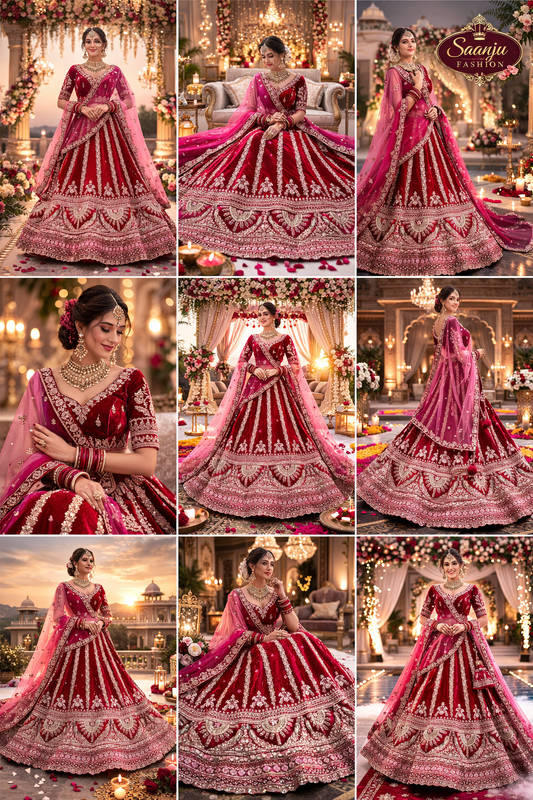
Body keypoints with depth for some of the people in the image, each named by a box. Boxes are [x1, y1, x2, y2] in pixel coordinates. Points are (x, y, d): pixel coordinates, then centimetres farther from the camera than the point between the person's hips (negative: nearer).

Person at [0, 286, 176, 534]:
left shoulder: (131, 381, 5)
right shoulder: (43, 381, 10)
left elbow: (147, 463, -3)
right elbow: (31, 453, 3)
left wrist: (72, 454, -6)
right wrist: (75, 478, -18)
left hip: (116, 494, -2)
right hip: (59, 490, 2)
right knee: (64, 509, -36)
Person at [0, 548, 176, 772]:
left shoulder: (98, 588, 13)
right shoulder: (64, 587, 2)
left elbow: (108, 614, 15)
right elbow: (58, 617, -5)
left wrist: (101, 622, -7)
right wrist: (83, 622, -16)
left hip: (98, 641, 4)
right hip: (74, 642, -3)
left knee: (104, 682, -1)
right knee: (73, 685, -6)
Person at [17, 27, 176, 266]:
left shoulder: (114, 71, 9)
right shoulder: (75, 70, 9)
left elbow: (129, 101, 7)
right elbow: (61, 101, 9)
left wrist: (108, 106, -10)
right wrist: (81, 108, -8)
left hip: (109, 129, 0)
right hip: (80, 128, 0)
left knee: (113, 174, -6)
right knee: (76, 178, -6)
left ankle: (116, 238, 0)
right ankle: (78, 239, -1)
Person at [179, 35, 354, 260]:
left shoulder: (298, 80, 6)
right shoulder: (258, 78, 11)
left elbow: (300, 112, -1)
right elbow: (248, 110, 7)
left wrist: (282, 124, -18)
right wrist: (268, 119, -11)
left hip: (291, 130, -1)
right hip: (260, 131, 1)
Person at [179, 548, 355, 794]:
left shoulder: (276, 593, 12)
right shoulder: (237, 596, 4)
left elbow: (294, 627, 2)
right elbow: (239, 633, -2)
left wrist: (282, 596, -4)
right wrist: (264, 637, -16)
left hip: (283, 653, 2)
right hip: (252, 654, -2)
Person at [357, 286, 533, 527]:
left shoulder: (437, 323, 11)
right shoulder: (452, 322, -16)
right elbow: (460, 354, -20)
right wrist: (476, 354, -2)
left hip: (442, 377, 9)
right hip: (459, 378, -9)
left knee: (435, 421, 12)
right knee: (462, 422, -7)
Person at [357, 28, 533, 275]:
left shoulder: (421, 69, 16)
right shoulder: (394, 72, -5)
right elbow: (399, 109, -14)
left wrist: (435, 110, -1)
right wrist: (417, 87, -13)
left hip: (429, 133, 7)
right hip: (408, 136, -7)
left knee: (437, 179, 6)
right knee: (409, 185, -8)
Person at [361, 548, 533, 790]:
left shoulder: (471, 589, 4)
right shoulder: (435, 590, 8)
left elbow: (483, 619, 4)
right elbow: (423, 618, 12)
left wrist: (465, 626, -12)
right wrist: (438, 625, -7)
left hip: (465, 647, -1)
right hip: (437, 647, 1)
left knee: (465, 693, -7)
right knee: (432, 692, -3)